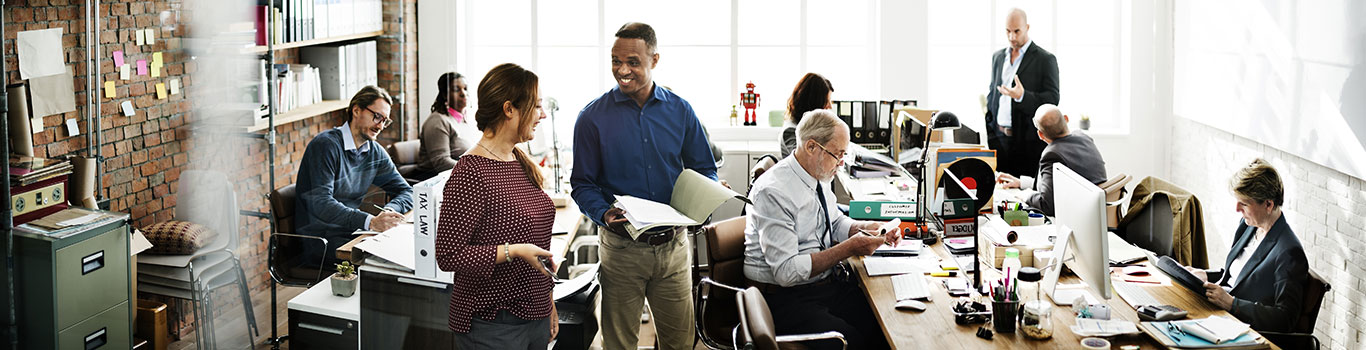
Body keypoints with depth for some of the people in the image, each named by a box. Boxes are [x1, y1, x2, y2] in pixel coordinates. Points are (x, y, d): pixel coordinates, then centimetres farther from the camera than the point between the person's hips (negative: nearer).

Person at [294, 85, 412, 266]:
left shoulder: (375, 152, 10)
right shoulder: (326, 145, -12)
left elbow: (405, 191, 13)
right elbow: (321, 204, -22)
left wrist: (390, 210, -13)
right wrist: (371, 222, -33)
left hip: (352, 230, 7)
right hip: (320, 238, -7)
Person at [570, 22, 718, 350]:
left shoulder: (680, 111, 4)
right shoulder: (593, 117, -3)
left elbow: (704, 169, 11)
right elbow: (583, 184, -1)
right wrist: (605, 215, -20)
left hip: (673, 245, 2)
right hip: (621, 246, -2)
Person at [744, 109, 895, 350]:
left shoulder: (819, 177, 7)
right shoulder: (774, 192, -19)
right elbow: (786, 271, -23)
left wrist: (867, 228, 4)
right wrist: (849, 249, -22)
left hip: (828, 283, 8)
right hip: (785, 298, -8)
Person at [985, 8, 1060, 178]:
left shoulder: (1045, 59, -3)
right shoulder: (998, 57, 15)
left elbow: (1052, 99, -8)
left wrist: (1022, 96, -25)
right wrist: (989, 131, 13)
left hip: (1029, 140, -5)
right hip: (1000, 137, 5)